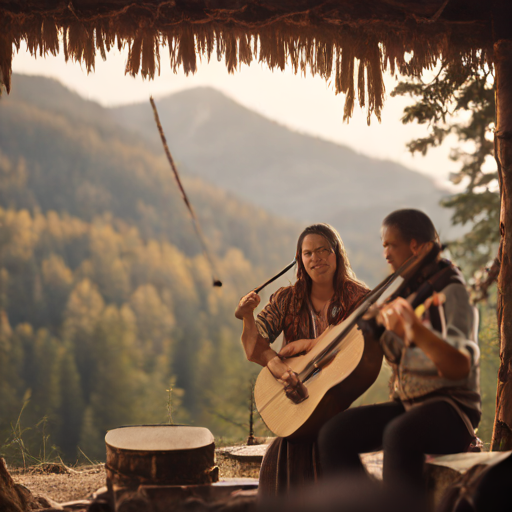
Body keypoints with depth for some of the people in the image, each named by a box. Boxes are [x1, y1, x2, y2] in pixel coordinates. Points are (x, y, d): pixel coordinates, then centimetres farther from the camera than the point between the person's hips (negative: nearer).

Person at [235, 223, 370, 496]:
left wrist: (307, 344, -18)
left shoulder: (359, 299, -1)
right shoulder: (287, 300, 5)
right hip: (297, 411, 2)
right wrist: (248, 317, -31)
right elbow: (254, 348, -6)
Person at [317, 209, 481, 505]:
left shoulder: (450, 292, -12)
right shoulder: (405, 290, 14)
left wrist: (417, 330, -44)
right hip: (406, 405, 8)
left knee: (398, 436, -38)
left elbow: (461, 368, -29)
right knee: (333, 435, -11)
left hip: (451, 408, -8)